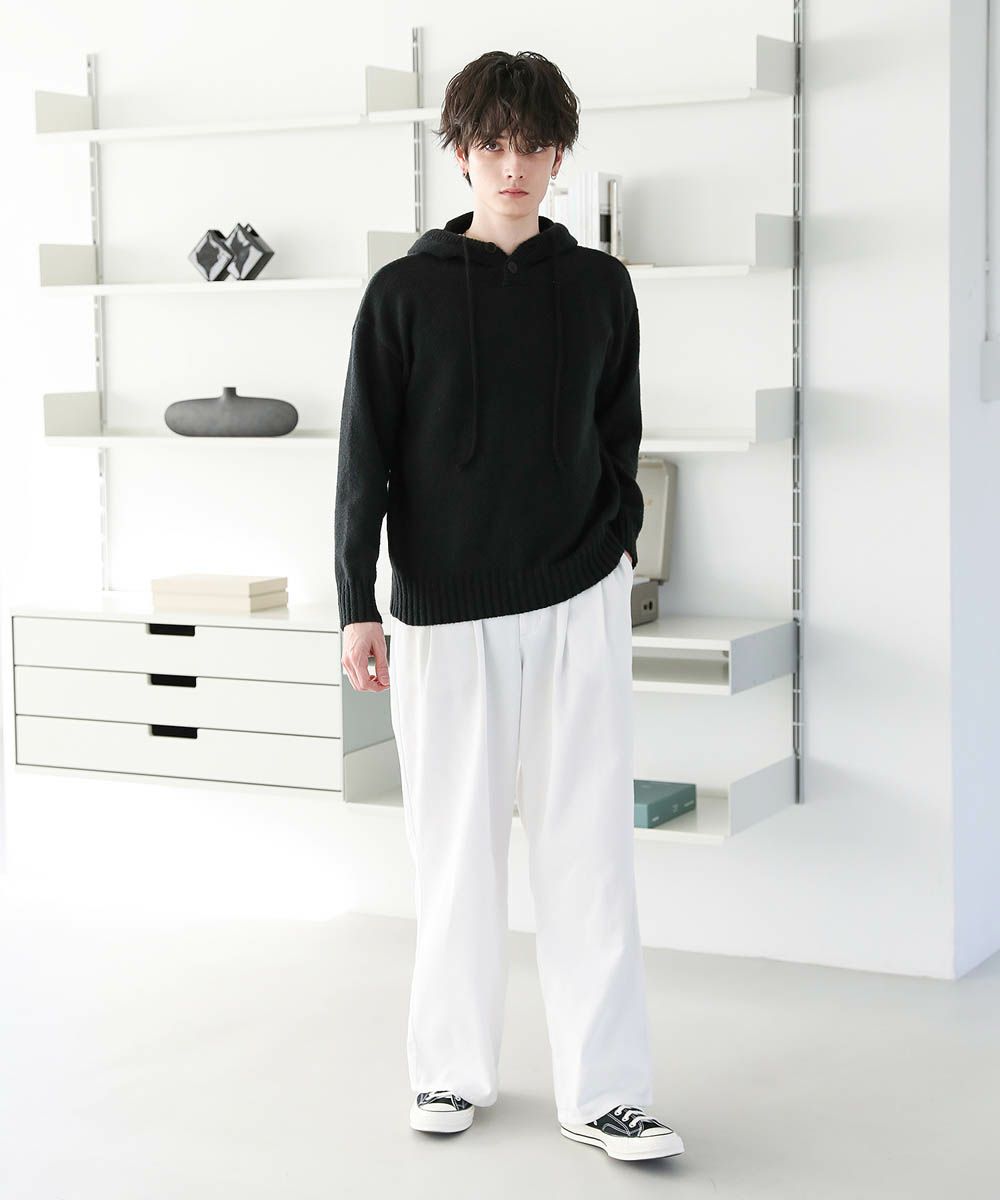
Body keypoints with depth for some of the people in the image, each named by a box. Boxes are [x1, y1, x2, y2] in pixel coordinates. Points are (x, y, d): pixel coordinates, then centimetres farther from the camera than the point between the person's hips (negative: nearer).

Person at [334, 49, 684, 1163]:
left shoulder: (599, 287, 6)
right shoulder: (405, 291, 1)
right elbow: (365, 456, -1)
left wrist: (616, 556, 12)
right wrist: (357, 607, -5)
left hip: (578, 608, 1)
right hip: (444, 613, -1)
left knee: (589, 852, 0)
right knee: (455, 850, 7)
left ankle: (603, 1091, 5)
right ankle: (452, 1068, 22)